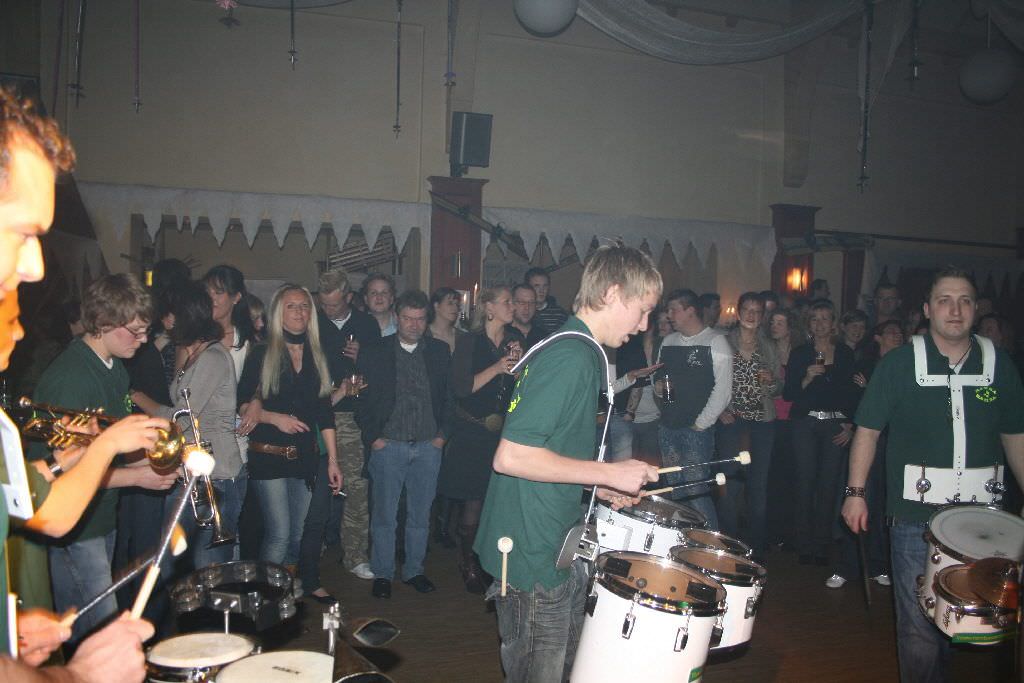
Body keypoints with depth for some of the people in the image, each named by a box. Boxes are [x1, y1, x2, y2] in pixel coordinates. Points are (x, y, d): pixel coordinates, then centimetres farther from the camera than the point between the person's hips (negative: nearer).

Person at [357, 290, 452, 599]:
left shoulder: (440, 351, 5)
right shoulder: (376, 353, -1)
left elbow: (449, 396, 8)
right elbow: (362, 399, 1)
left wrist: (442, 434, 1)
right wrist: (373, 436, -5)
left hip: (429, 446, 2)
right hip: (388, 445, -2)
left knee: (420, 515, 11)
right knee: (384, 515, 4)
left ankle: (414, 570, 25)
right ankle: (382, 574, 18)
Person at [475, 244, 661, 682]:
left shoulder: (576, 351, 11)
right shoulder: (571, 358, -21)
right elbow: (511, 456, -27)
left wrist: (600, 487, 12)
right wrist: (608, 472, -20)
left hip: (557, 551, 10)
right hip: (533, 562, -10)